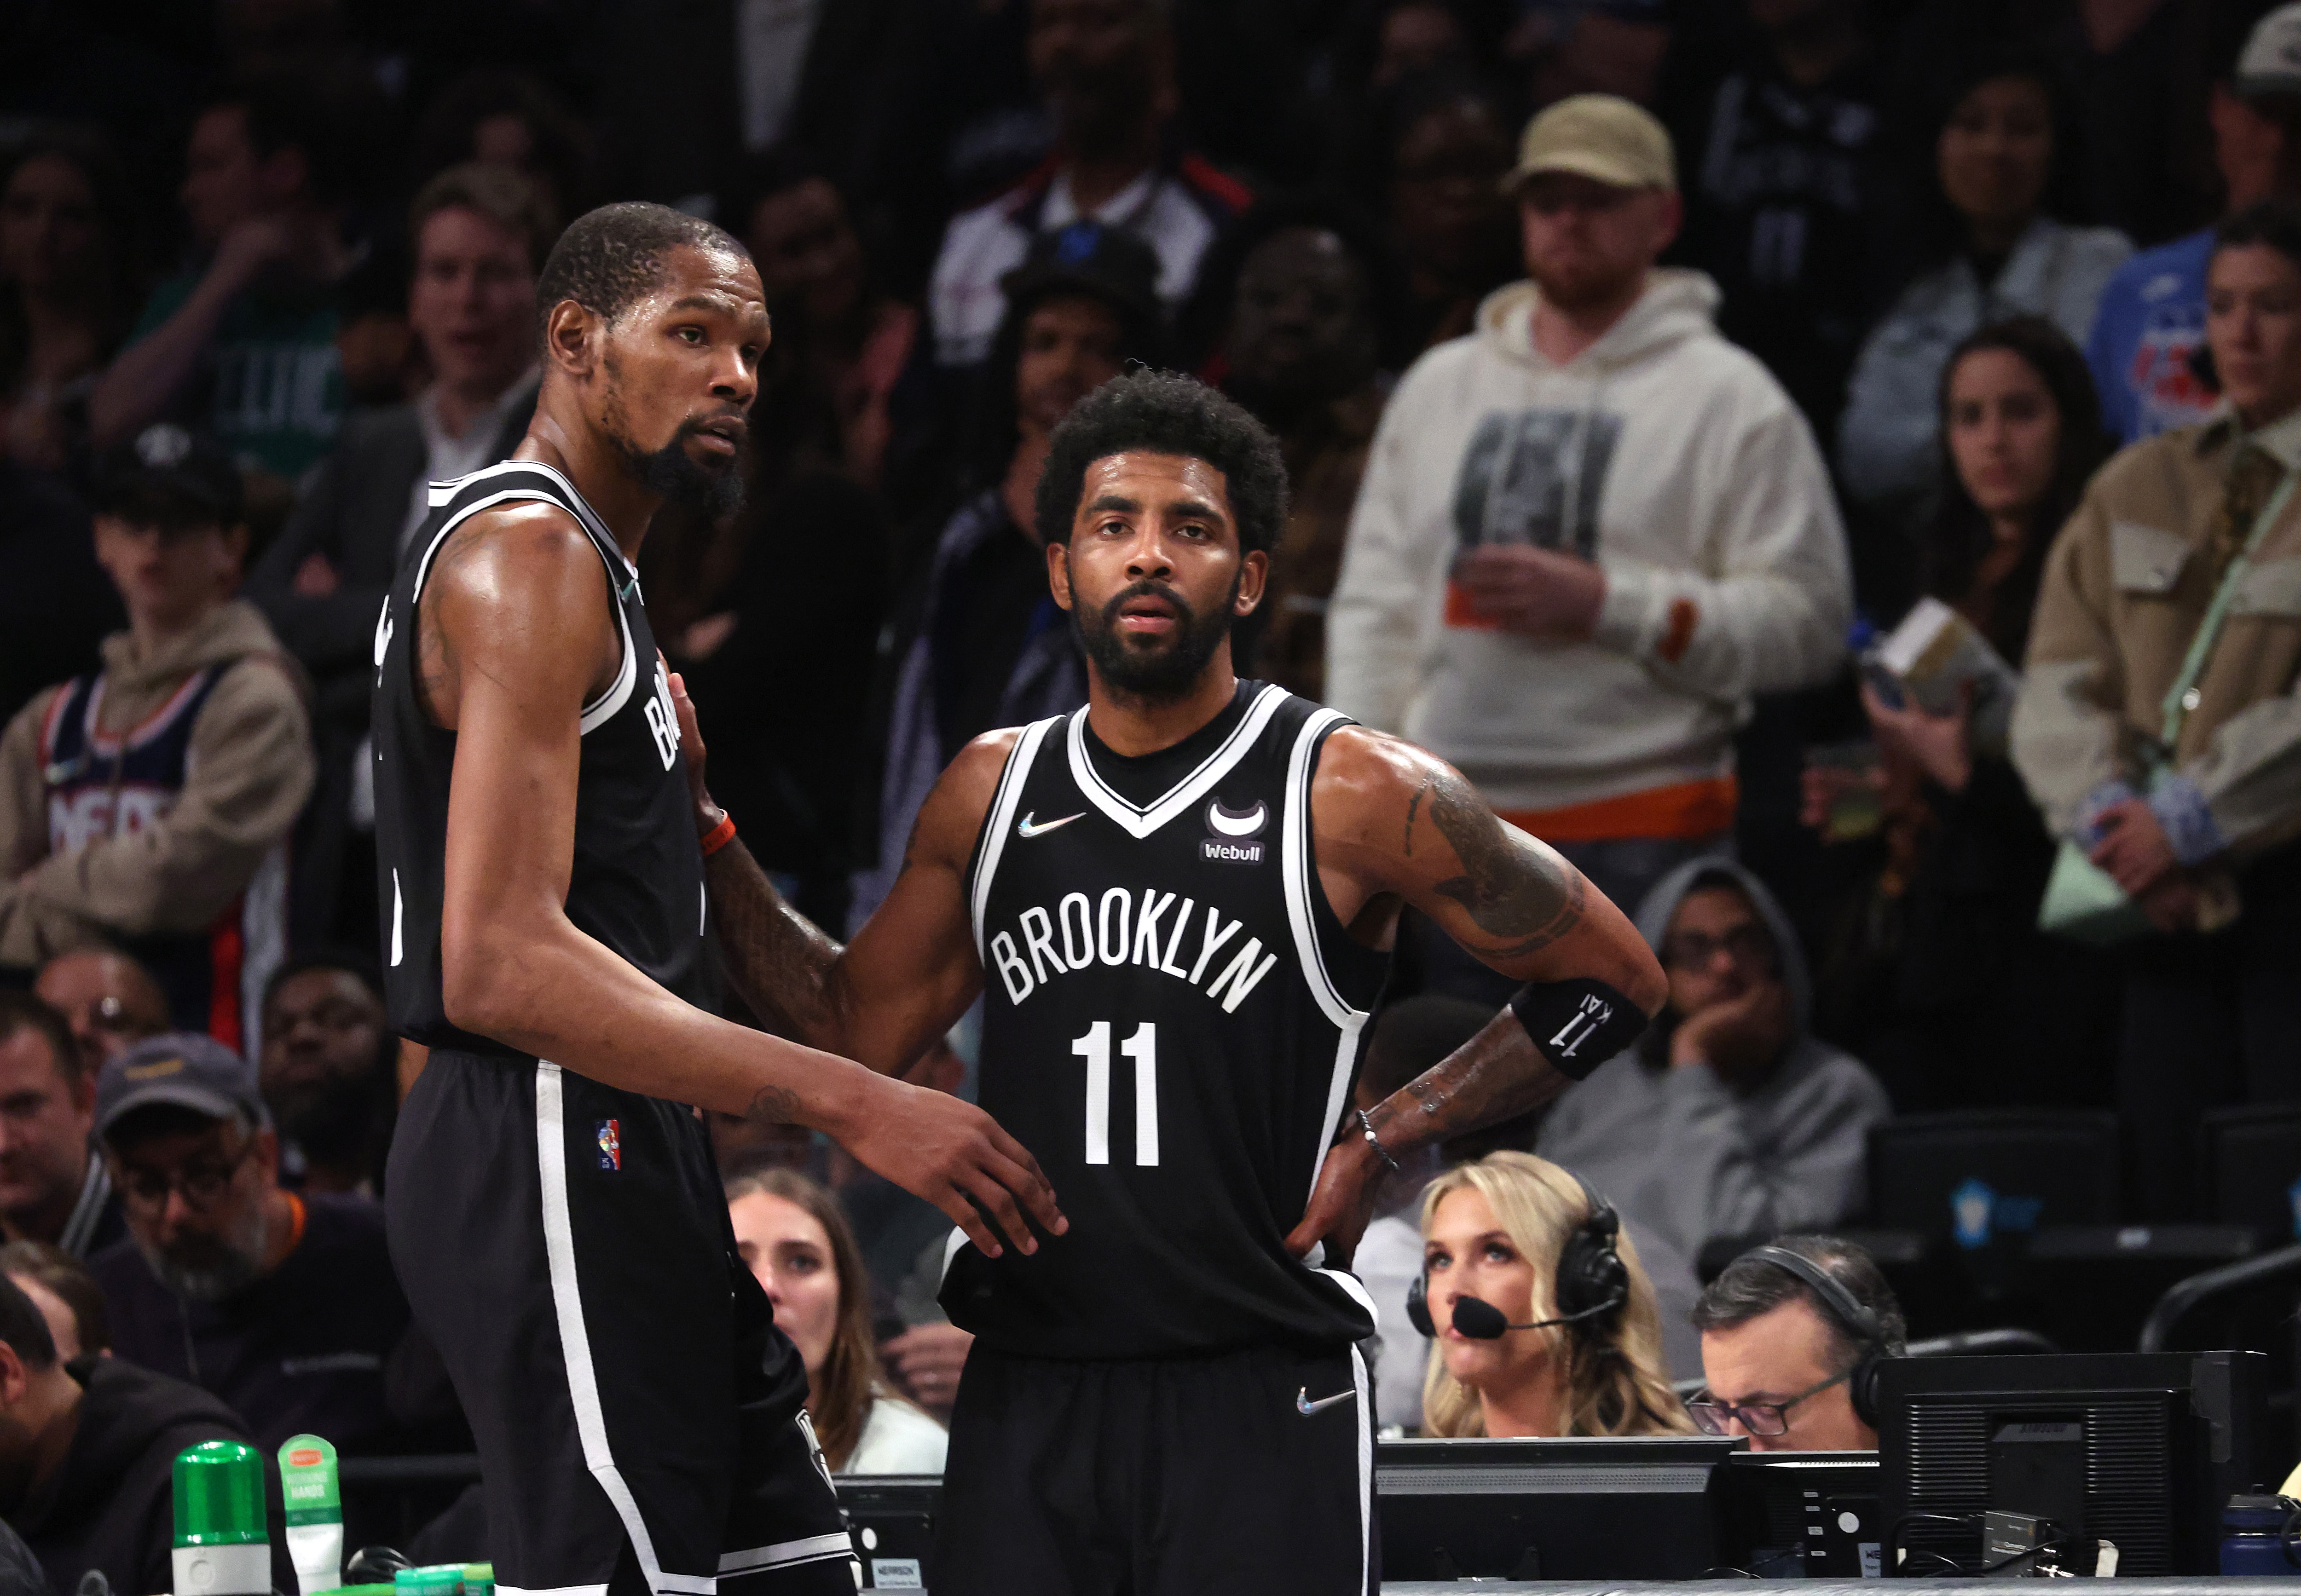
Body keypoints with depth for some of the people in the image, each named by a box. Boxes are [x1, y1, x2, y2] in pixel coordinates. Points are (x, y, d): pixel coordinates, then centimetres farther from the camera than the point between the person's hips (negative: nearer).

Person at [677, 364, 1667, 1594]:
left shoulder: (1357, 795, -5)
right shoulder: (991, 790, 10)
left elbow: (1611, 980, 2)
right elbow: (856, 1034, 17)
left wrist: (1386, 1140, -4)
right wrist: (700, 828, 10)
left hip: (1258, 1398, -4)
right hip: (1026, 1396, 4)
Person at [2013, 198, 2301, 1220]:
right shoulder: (2136, 489, 15)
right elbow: (2062, 682, 8)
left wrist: (2189, 822, -14)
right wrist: (2113, 820, -8)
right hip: (2164, 905, 5)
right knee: (2163, 1196, 2)